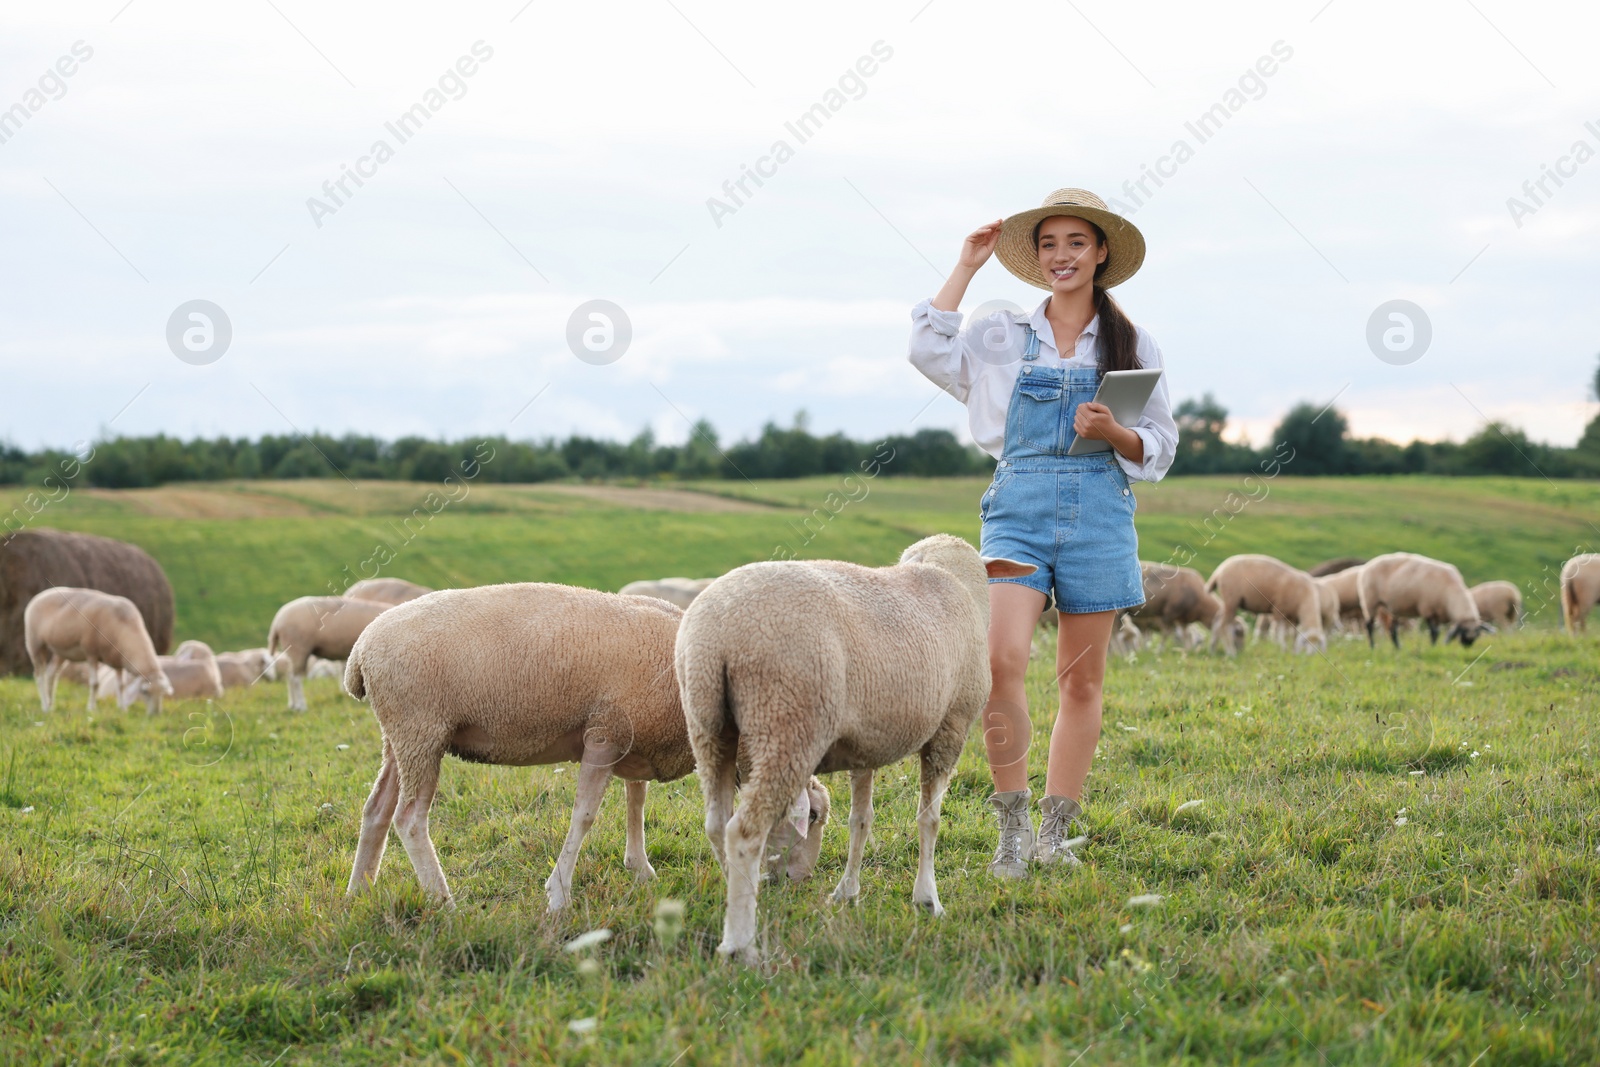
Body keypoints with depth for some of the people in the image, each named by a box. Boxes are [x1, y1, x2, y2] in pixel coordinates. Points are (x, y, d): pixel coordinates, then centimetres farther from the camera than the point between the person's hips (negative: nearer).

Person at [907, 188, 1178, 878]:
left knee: (1081, 680, 4)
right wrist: (967, 266, 2)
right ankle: (1012, 826, -8)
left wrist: (1114, 433, -11)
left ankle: (1054, 833, 14)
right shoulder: (1001, 338, 11)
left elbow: (1160, 447, 10)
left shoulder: (1131, 346, 10)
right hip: (1018, 506, -1)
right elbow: (929, 350, -5)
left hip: (1099, 511, 1)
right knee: (1000, 659, -19)